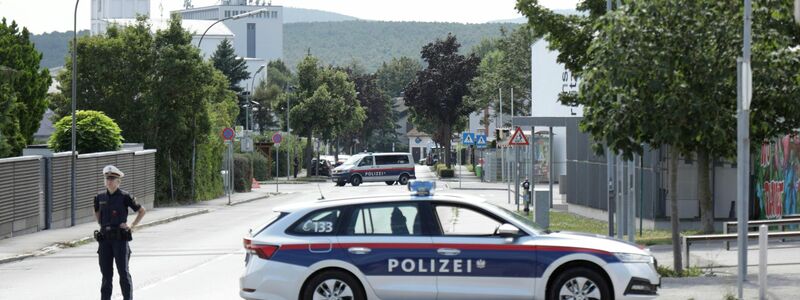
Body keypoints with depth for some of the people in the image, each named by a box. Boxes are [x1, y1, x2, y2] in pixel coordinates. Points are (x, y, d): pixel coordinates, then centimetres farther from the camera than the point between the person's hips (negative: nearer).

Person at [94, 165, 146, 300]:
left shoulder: (124, 197, -6)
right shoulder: (100, 197, 6)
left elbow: (142, 210, 3)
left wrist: (132, 226, -3)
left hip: (120, 238, -4)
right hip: (104, 239, 4)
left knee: (123, 272, -1)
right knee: (106, 272, 9)